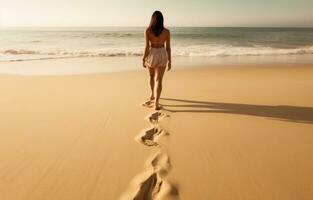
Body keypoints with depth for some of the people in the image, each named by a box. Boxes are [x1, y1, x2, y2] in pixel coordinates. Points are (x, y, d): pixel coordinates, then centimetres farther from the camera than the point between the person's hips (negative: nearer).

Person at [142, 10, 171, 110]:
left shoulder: (147, 31, -7)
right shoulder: (166, 31, -3)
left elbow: (147, 47, -9)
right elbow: (168, 47, -2)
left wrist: (143, 59, 1)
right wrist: (169, 61, 5)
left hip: (151, 54, 0)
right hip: (162, 55, 0)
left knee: (152, 75, 25)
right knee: (159, 80, -1)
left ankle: (153, 94, 43)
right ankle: (156, 103, -13)